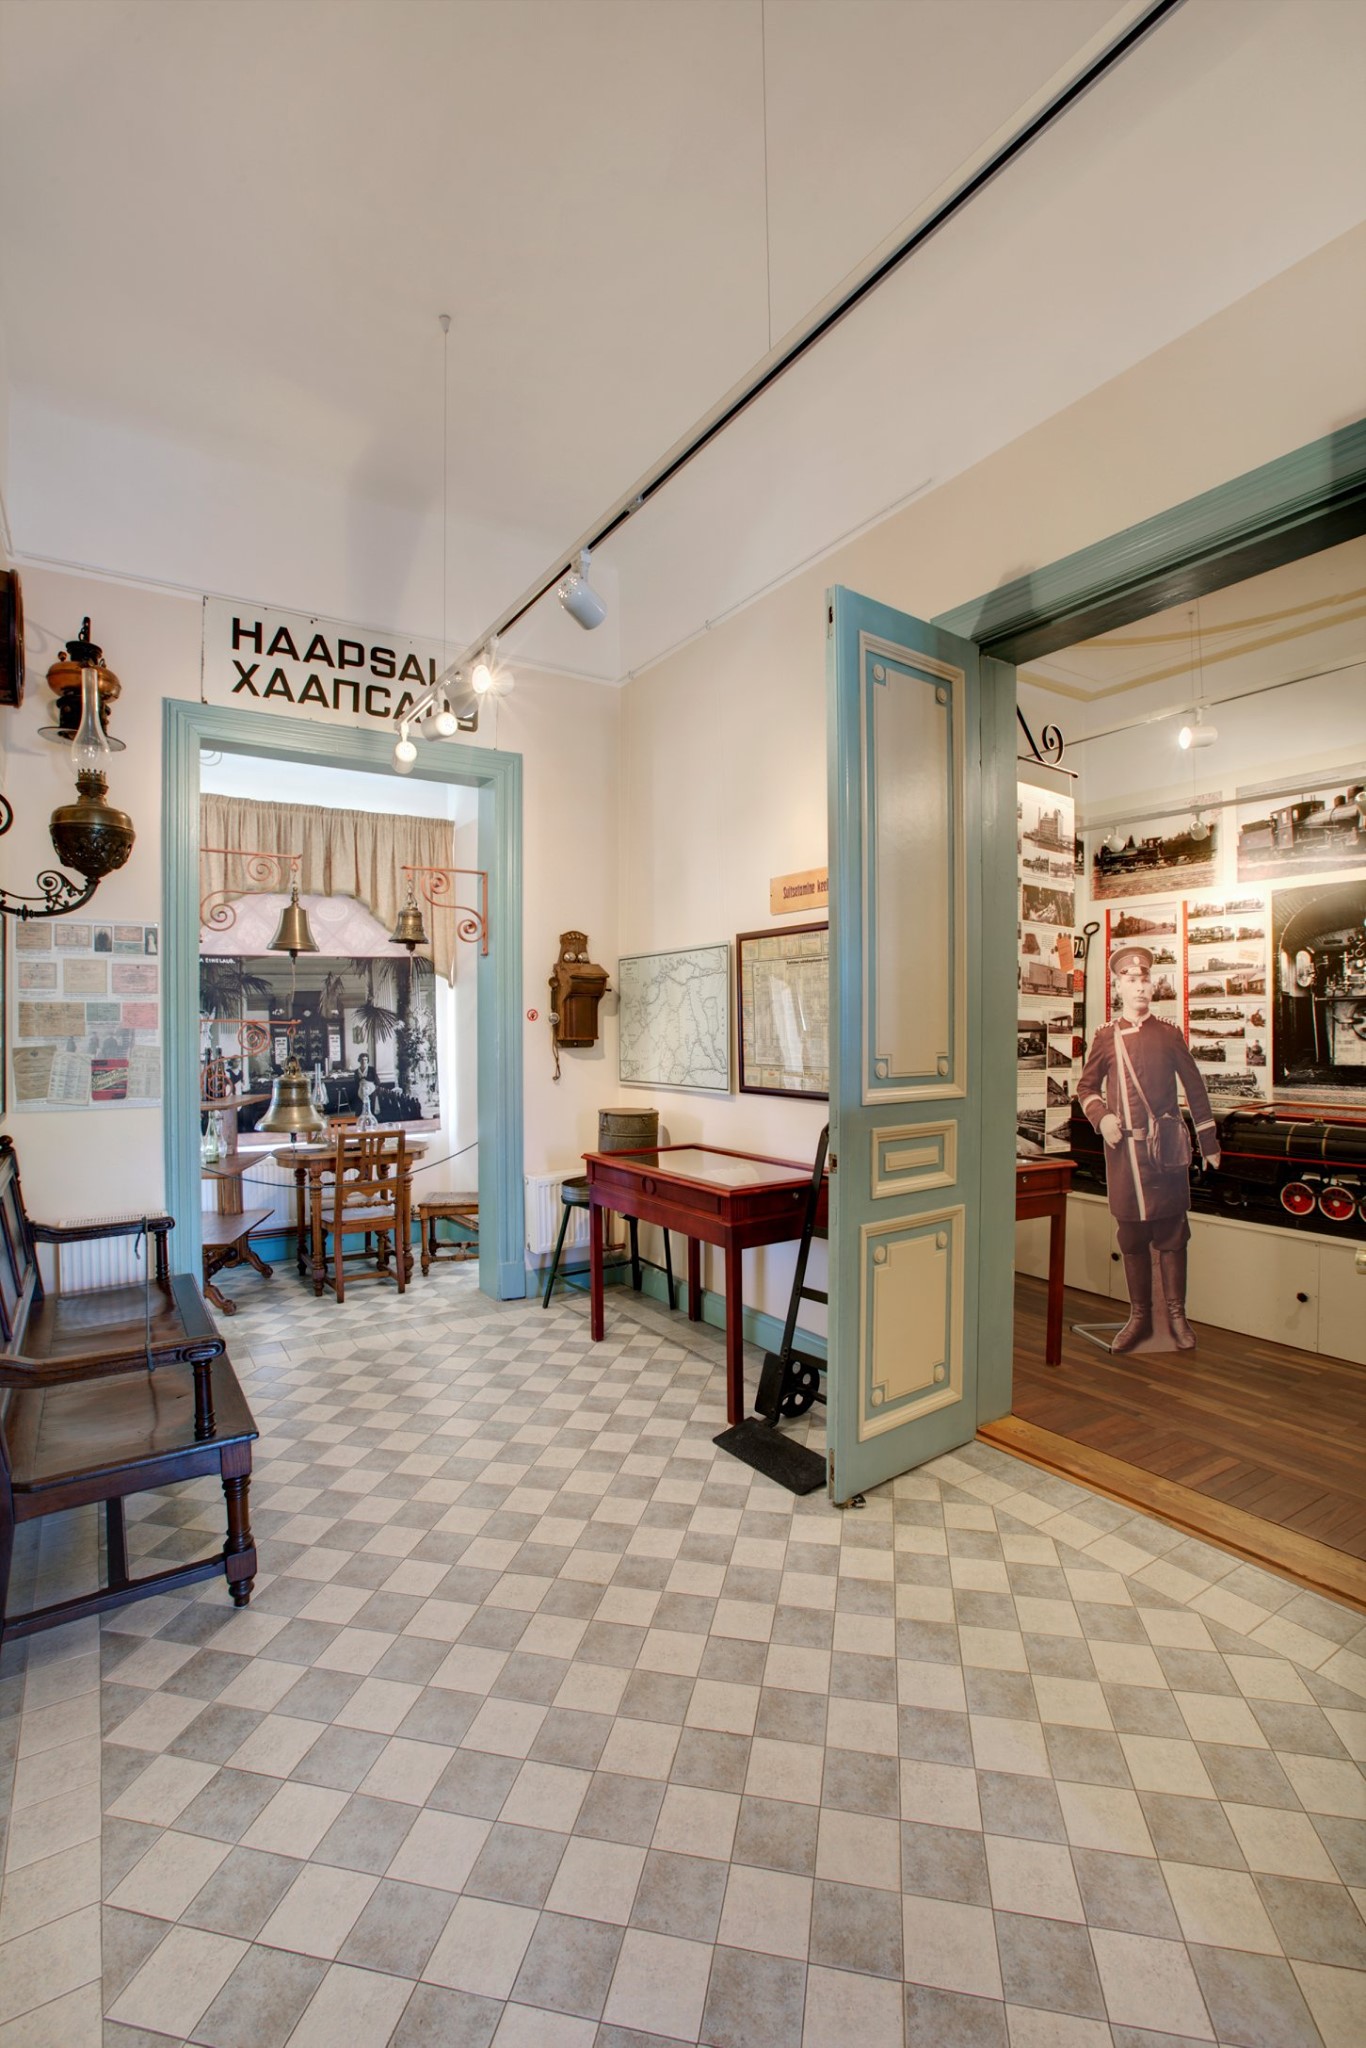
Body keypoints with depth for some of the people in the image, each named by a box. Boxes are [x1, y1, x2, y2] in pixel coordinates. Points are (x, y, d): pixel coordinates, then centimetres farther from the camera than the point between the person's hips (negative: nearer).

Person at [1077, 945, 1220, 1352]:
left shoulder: (1170, 1035, 5)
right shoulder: (1105, 1037, 3)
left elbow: (1194, 1089, 10)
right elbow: (1086, 1088, 12)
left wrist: (1209, 1143, 10)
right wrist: (1100, 1118, -7)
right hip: (1124, 1150, 0)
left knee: (1171, 1234, 5)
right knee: (1132, 1236, 8)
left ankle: (1177, 1315, 20)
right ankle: (1139, 1316, 20)